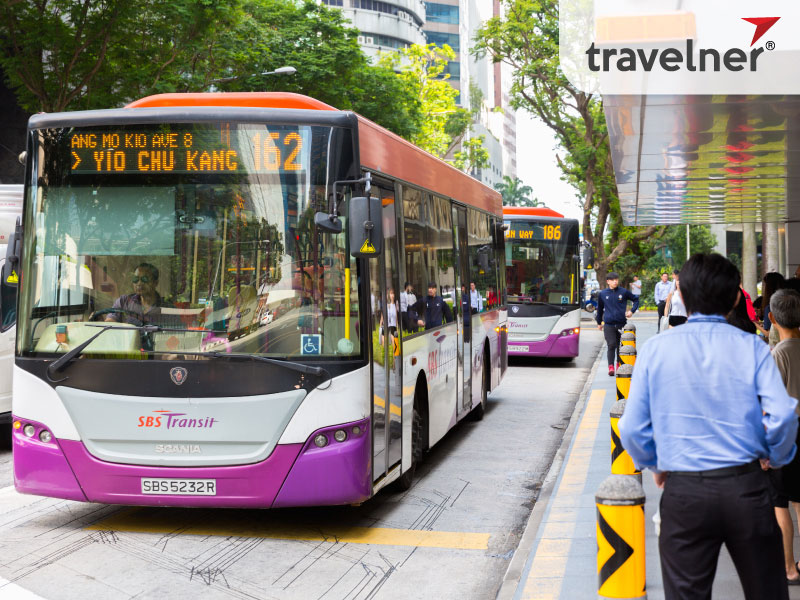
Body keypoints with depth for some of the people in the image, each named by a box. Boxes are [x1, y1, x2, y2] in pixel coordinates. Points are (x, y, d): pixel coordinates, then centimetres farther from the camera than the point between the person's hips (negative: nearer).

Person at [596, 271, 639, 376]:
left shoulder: (624, 292, 1)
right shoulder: (602, 294, 5)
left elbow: (636, 299, 14)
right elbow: (600, 309, 18)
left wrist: (632, 311, 0)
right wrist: (599, 322, 24)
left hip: (622, 324, 1)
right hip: (609, 324, 0)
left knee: (620, 346, 9)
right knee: (611, 345, -8)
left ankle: (619, 364, 24)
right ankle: (611, 367, -7)